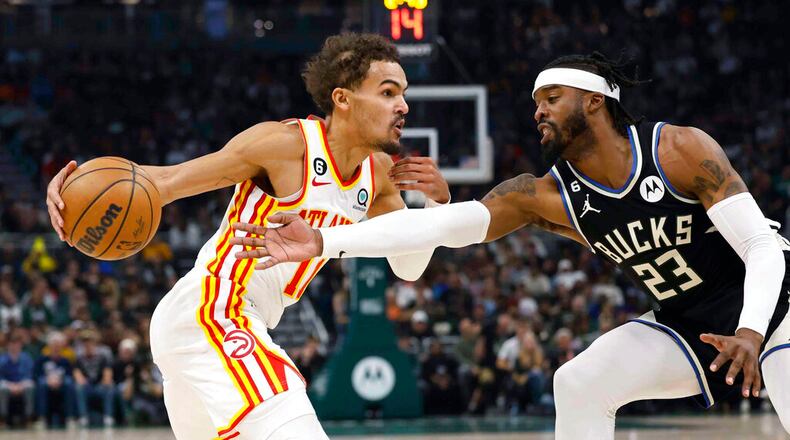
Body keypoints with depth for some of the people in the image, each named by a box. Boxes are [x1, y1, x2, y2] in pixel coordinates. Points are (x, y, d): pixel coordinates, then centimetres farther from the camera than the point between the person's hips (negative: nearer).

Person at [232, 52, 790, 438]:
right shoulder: (545, 196, -11)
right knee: (580, 383, -9)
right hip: (685, 322, 5)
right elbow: (443, 224, -22)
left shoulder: (682, 149, -23)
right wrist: (326, 242, -33)